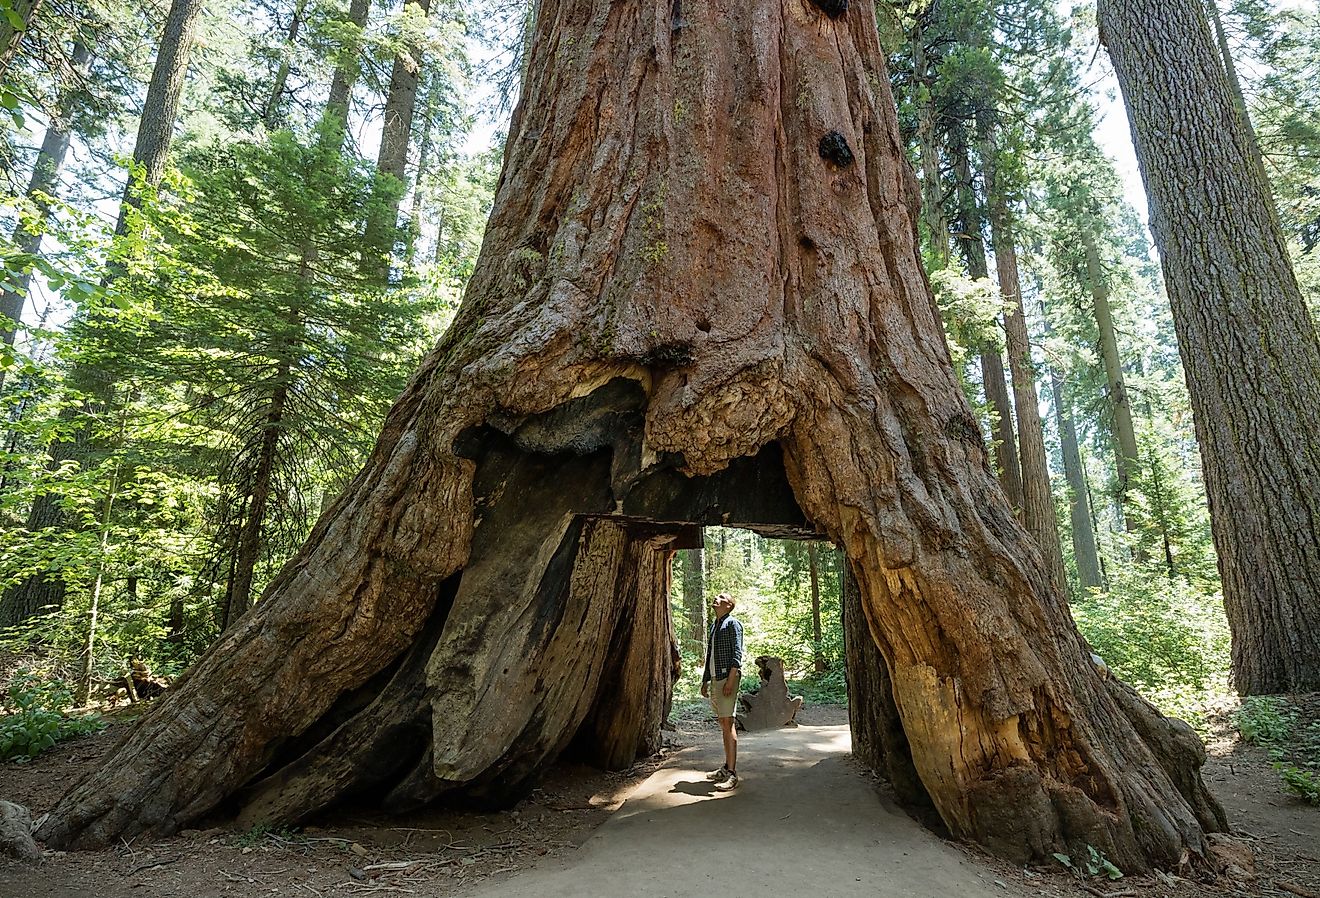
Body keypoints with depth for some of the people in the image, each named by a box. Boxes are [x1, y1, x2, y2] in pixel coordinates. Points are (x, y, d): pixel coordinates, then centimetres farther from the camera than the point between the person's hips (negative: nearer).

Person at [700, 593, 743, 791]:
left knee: (727, 723, -11)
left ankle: (732, 774, -11)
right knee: (723, 724, 12)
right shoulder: (713, 626, 20)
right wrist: (705, 681, 20)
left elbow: (737, 654, -12)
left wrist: (730, 680, -20)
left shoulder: (732, 623, -4)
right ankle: (727, 767, 19)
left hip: (727, 678, -8)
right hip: (714, 679, 8)